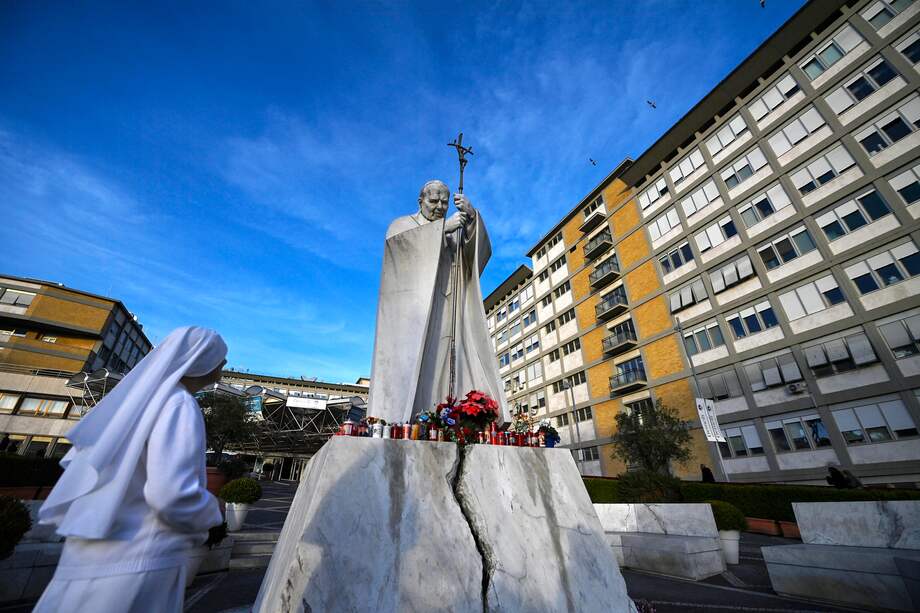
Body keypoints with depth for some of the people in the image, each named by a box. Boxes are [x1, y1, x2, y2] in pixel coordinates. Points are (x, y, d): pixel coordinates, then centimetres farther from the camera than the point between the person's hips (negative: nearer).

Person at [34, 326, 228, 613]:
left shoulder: (139, 396, 8)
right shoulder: (179, 405, -20)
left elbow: (78, 459, 15)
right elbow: (174, 495, -27)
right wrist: (211, 512, -5)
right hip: (140, 561, -9)